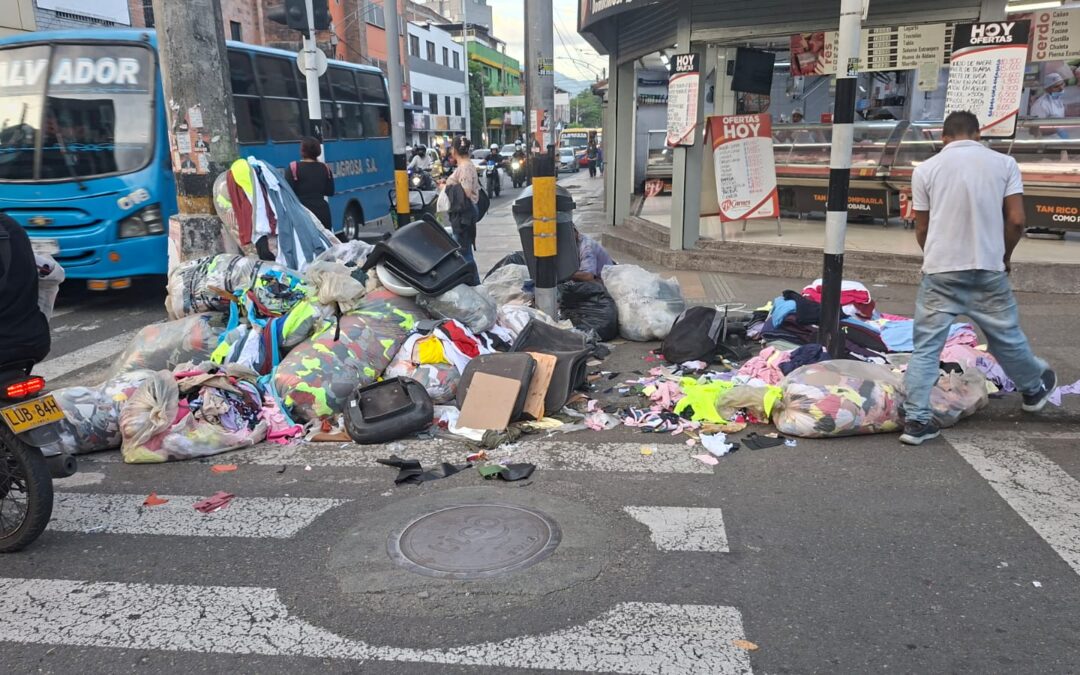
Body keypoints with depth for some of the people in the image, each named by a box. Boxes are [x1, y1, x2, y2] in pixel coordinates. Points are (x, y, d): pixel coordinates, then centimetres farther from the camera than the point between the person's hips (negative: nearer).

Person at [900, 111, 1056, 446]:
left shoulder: (926, 169, 0)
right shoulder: (1004, 163, 2)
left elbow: (921, 229, 4)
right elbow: (1016, 220, -2)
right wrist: (1004, 256, 15)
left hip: (940, 272, -1)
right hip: (988, 271, 1)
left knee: (926, 346, 3)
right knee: (1007, 338, 20)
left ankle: (916, 419, -1)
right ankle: (1034, 389, 45)